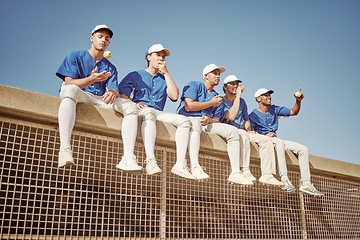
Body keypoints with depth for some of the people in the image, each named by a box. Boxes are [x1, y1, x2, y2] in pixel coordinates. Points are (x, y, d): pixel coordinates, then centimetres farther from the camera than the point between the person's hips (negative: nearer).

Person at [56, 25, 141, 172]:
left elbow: (115, 89, 6)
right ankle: (65, 150, -53)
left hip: (100, 100, 4)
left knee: (131, 106, -21)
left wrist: (113, 93, -21)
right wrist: (91, 79, -20)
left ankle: (129, 158, -33)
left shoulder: (110, 68, 22)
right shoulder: (75, 56, 12)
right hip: (79, 96, -3)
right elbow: (68, 83, -3)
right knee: (71, 89, -40)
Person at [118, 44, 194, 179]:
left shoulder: (164, 79, 28)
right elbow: (122, 96, 5)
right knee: (149, 113, -40)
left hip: (159, 113, 4)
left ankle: (180, 164, -32)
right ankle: (150, 161, -54)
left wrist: (166, 73, 9)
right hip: (139, 111, -4)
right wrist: (136, 105, -16)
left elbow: (174, 96, 7)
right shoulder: (135, 75, 19)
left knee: (184, 121, -21)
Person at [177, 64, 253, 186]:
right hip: (188, 119, -5)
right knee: (195, 124, -42)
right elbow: (188, 106, -9)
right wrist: (211, 103, 1)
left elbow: (216, 120, 16)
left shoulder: (217, 97, 26)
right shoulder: (194, 85, 9)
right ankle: (195, 167, -57)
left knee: (233, 131, -14)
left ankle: (235, 173, -20)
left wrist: (209, 120, -10)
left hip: (207, 123, 6)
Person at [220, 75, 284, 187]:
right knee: (243, 135, -39)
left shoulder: (242, 101, 23)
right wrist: (238, 96, -13)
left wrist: (249, 130, 6)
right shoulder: (222, 102, 0)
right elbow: (231, 116, -18)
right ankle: (244, 171, -44)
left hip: (243, 132, 7)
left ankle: (267, 175, -22)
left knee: (266, 140, -16)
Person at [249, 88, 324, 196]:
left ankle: (305, 184, -11)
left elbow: (293, 112, 15)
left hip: (277, 141, 7)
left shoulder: (274, 109, 16)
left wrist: (298, 101, -2)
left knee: (303, 149, -7)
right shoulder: (253, 115, -3)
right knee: (279, 142, -40)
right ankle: (284, 179, -49)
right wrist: (265, 136, -22)